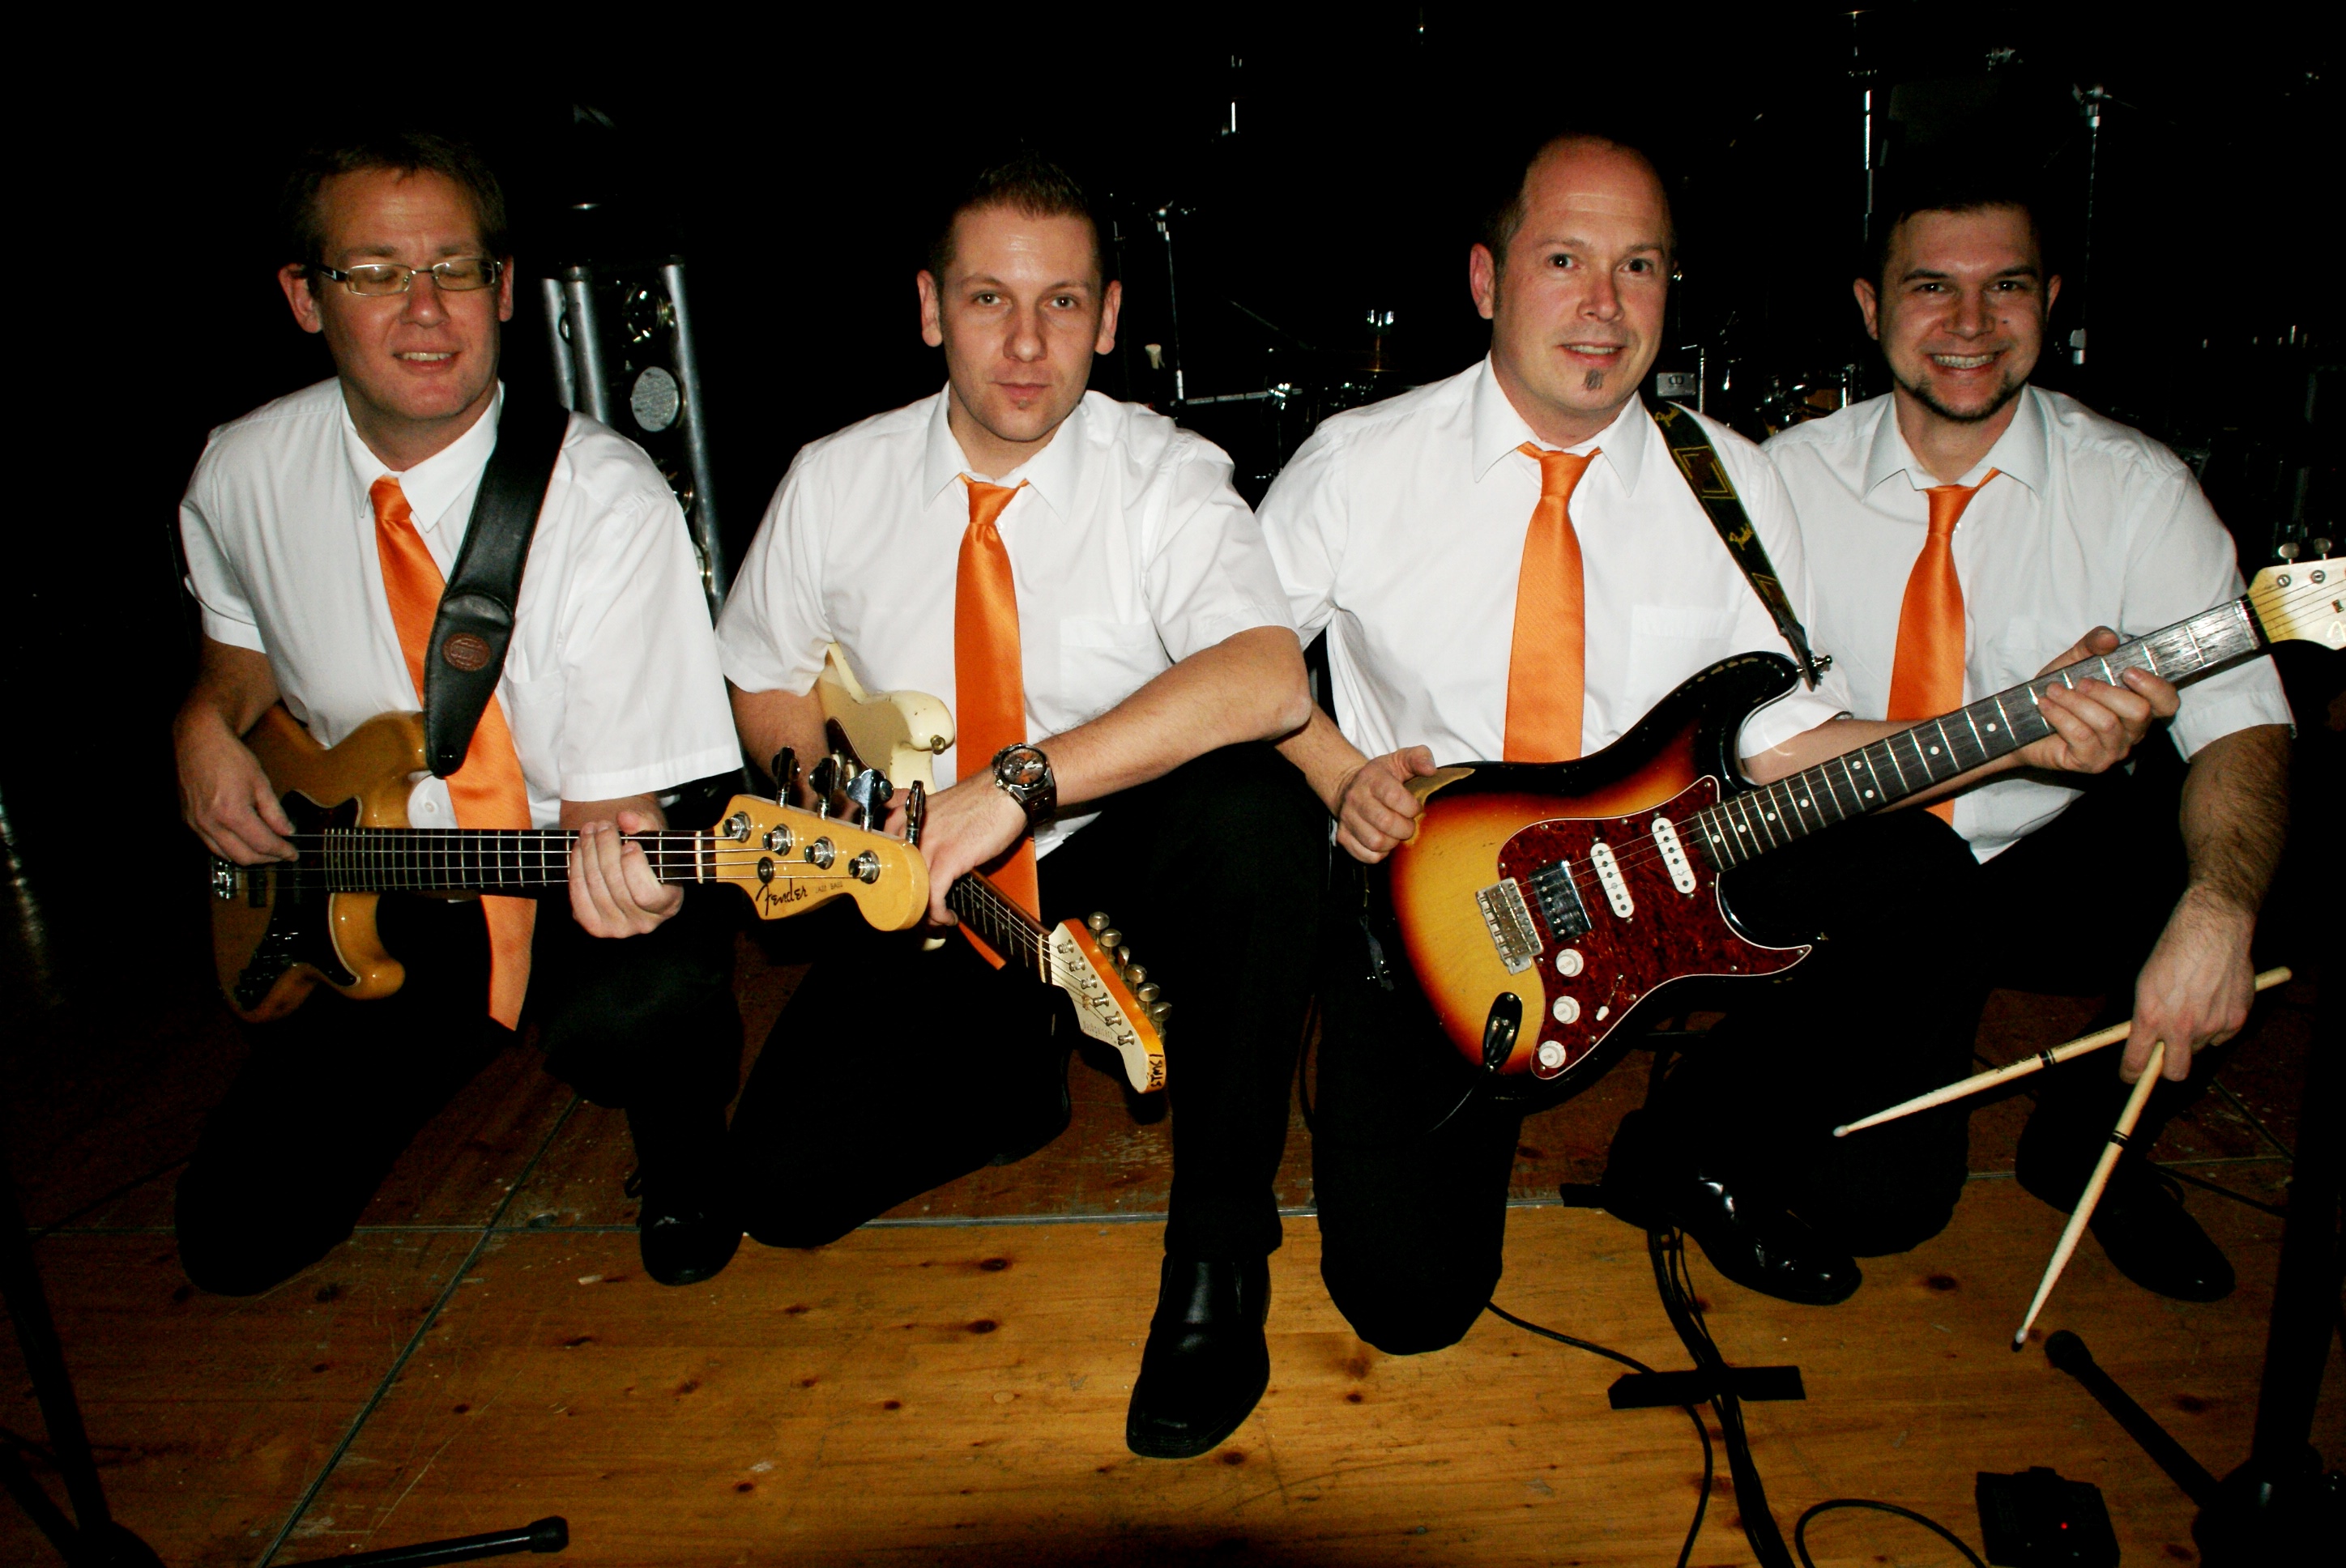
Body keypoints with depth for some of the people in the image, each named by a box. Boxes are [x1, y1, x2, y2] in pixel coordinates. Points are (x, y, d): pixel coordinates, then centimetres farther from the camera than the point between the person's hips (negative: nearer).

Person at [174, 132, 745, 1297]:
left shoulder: (607, 500, -19)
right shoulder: (240, 476, -4)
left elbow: (609, 796, -21)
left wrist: (618, 858, -43)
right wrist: (206, 724, -1)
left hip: (577, 867, -4)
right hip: (384, 903, 5)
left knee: (639, 1010, -38)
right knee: (237, 1237, -1)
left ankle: (682, 1151, 0)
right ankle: (450, 1047, 28)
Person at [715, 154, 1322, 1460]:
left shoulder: (1166, 479, -14)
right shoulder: (835, 484, -3)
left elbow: (1268, 680, -33)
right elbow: (769, 681, 11)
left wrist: (1018, 785, -39)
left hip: (1122, 864, -2)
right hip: (933, 904, 3)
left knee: (1257, 814, -36)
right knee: (787, 1181, -13)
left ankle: (1218, 1260, -19)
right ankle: (1026, 1067, 17)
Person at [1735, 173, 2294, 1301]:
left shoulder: (2137, 486, -5)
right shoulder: (1791, 475, -6)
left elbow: (2241, 718, -16)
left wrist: (2217, 909, -36)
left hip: (2057, 864, 3)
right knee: (1874, 1194, -20)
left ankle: (2086, 1146, 2)